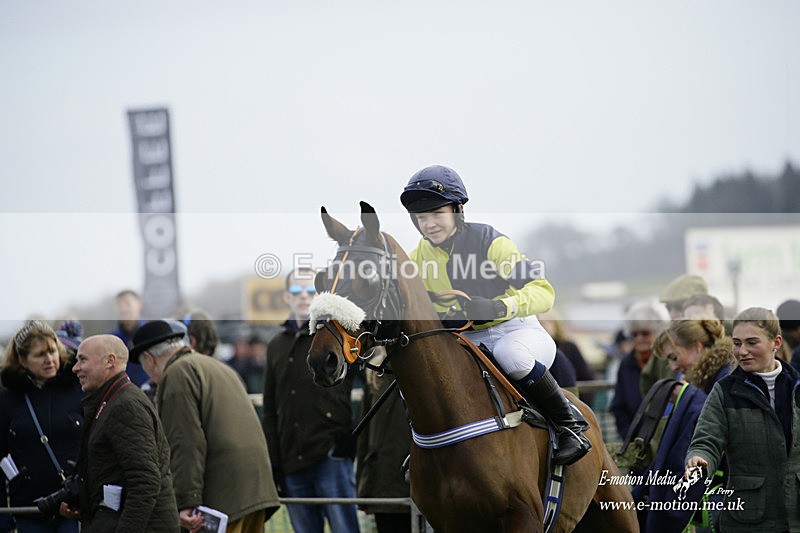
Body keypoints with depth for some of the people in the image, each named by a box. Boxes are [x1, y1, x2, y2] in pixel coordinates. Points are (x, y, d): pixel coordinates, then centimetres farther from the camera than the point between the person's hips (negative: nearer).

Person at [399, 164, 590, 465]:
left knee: (510, 353, -40)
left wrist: (497, 307, -44)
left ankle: (569, 423, -21)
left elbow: (543, 292, -26)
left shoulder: (491, 243, -17)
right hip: (466, 340, 5)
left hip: (516, 330, -5)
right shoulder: (419, 257, -1)